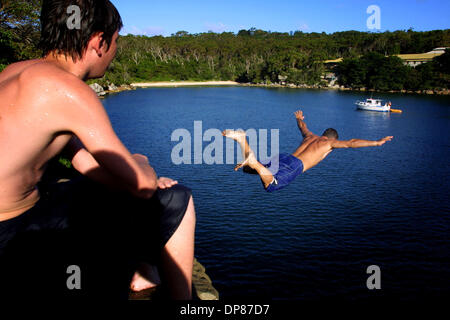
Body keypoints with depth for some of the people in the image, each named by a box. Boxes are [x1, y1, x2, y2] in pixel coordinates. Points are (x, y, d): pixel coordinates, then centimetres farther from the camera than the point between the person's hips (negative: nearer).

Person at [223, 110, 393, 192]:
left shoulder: (311, 136, 33)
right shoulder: (329, 143, 16)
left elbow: (302, 127, 53)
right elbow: (351, 143, 6)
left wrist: (299, 118, 77)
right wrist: (376, 142, 11)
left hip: (282, 157, 7)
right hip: (294, 166, -7)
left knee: (249, 169, 5)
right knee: (270, 185, -28)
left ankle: (242, 139, -16)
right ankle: (253, 162, -46)